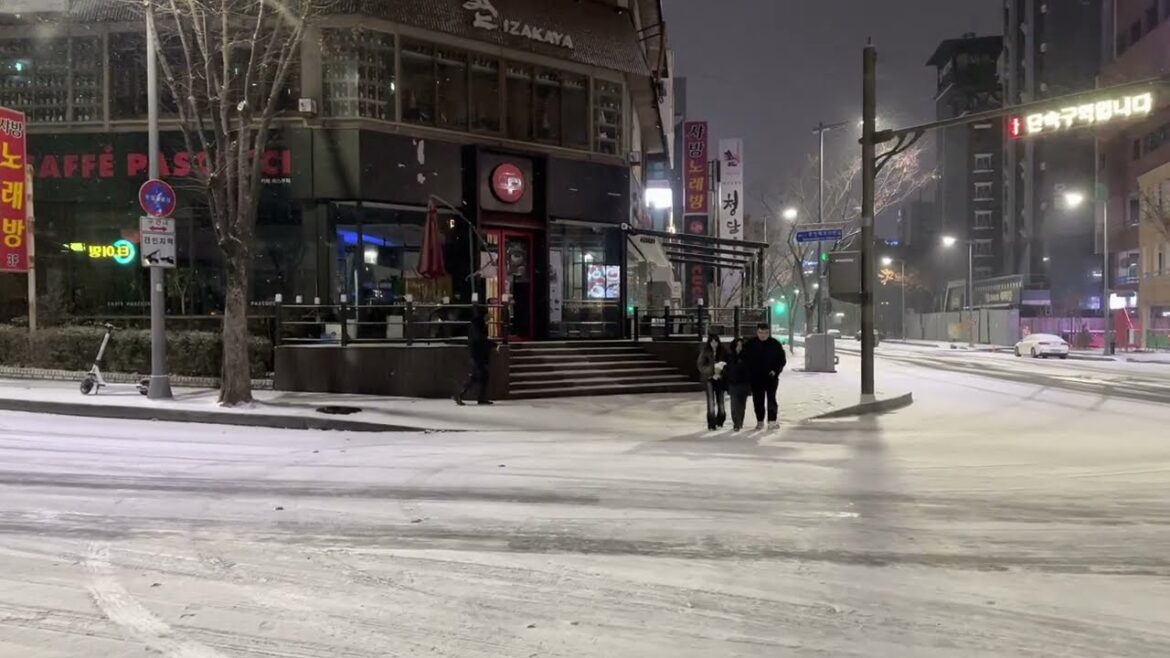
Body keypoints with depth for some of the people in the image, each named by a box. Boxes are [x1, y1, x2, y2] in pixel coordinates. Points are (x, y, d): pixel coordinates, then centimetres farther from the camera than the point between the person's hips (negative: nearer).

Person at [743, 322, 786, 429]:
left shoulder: (775, 344, 0)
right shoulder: (750, 344, 3)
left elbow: (782, 360, 5)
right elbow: (745, 359, 9)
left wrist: (775, 370, -10)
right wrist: (749, 372, -3)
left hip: (771, 377, -2)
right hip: (756, 378, 2)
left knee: (771, 398, -11)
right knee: (757, 400, 7)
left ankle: (772, 421, -11)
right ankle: (760, 421, 18)